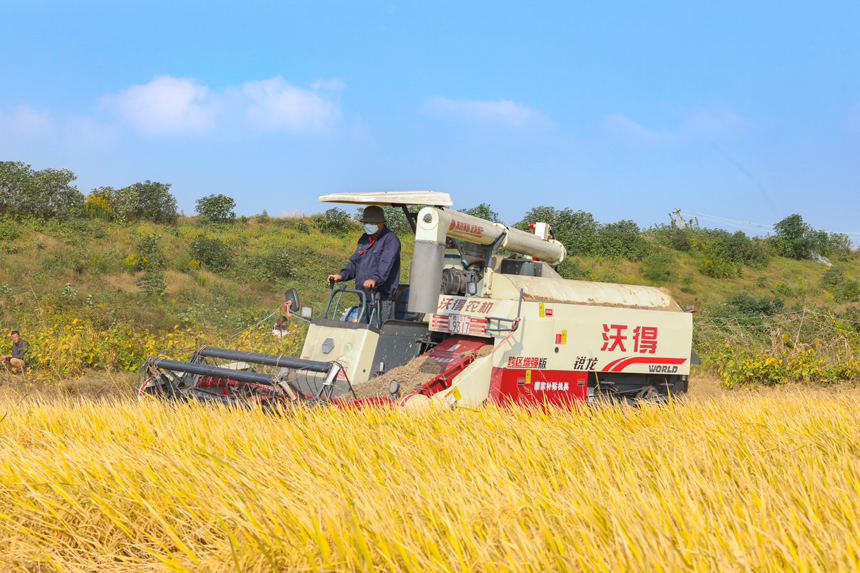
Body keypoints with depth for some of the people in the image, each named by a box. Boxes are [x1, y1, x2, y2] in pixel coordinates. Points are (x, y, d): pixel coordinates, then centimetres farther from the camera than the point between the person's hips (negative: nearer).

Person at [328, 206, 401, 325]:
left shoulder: (390, 239, -8)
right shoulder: (364, 239, 18)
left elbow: (386, 265, -22)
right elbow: (354, 262, 20)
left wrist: (375, 279, -39)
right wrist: (341, 275, 1)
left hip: (382, 300, -8)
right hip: (364, 299, 8)